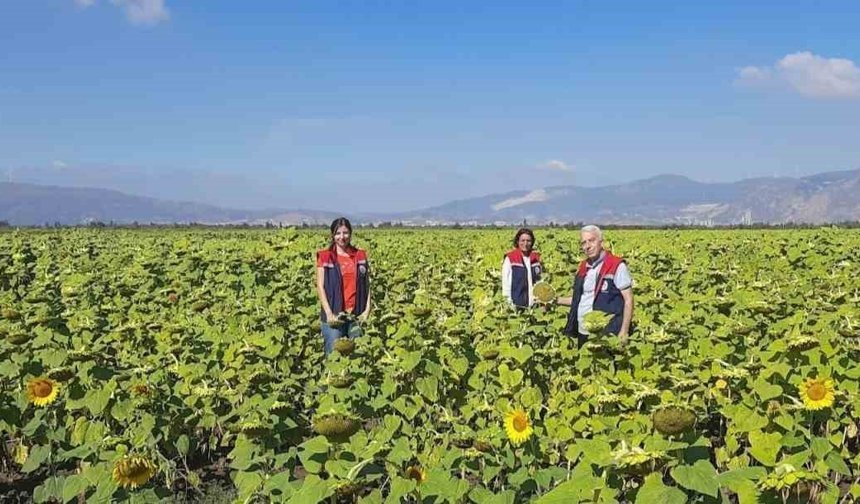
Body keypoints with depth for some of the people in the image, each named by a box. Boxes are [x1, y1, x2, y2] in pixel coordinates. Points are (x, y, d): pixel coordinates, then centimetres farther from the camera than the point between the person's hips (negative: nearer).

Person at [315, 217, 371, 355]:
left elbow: (367, 284, 9)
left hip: (357, 314, 3)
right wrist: (329, 313, -14)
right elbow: (320, 286, -4)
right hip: (334, 314, -3)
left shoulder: (360, 255, 8)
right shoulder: (325, 257, 0)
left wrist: (367, 309, -3)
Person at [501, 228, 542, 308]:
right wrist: (508, 303, -10)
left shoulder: (536, 258, 8)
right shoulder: (510, 259, -6)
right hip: (516, 304, -5)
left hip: (533, 304, 5)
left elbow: (539, 281, 16)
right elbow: (505, 282, -6)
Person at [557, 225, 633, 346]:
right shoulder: (583, 267, 11)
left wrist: (624, 332, -17)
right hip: (582, 333, 7)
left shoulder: (617, 266, -10)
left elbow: (628, 300, -11)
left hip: (606, 335, -7)